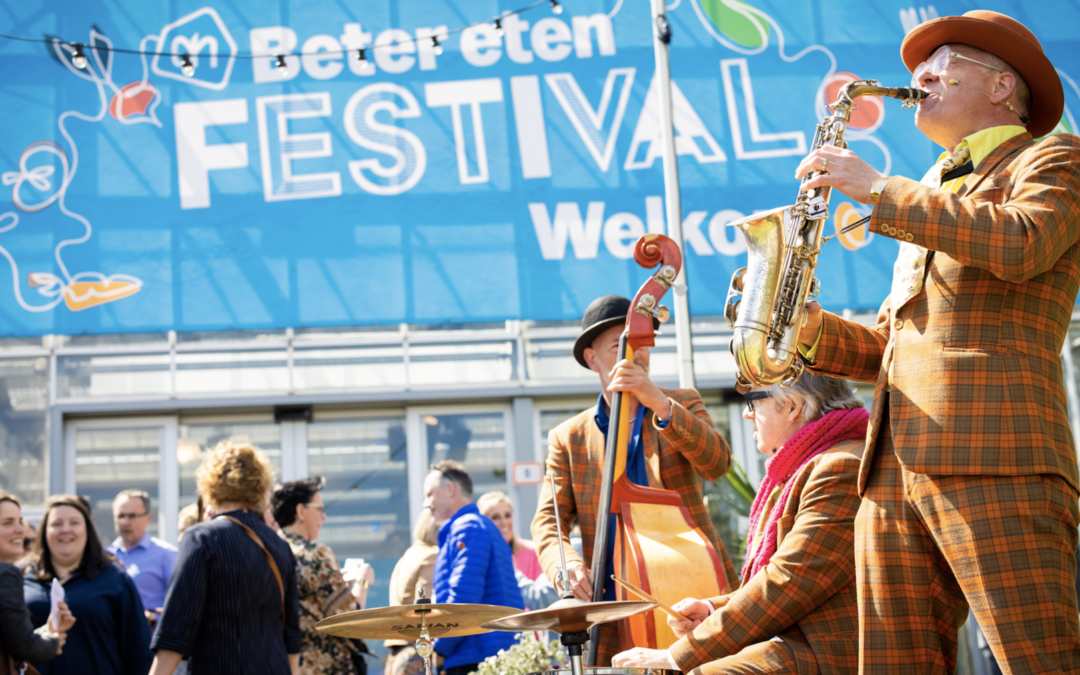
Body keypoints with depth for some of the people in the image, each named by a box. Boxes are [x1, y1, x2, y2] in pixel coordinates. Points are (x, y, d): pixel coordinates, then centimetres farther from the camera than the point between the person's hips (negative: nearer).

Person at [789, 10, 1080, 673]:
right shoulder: (933, 197, 31)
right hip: (894, 468, 7)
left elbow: (1020, 245, -15)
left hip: (996, 462, -7)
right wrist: (813, 329, 9)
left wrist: (877, 188, -8)